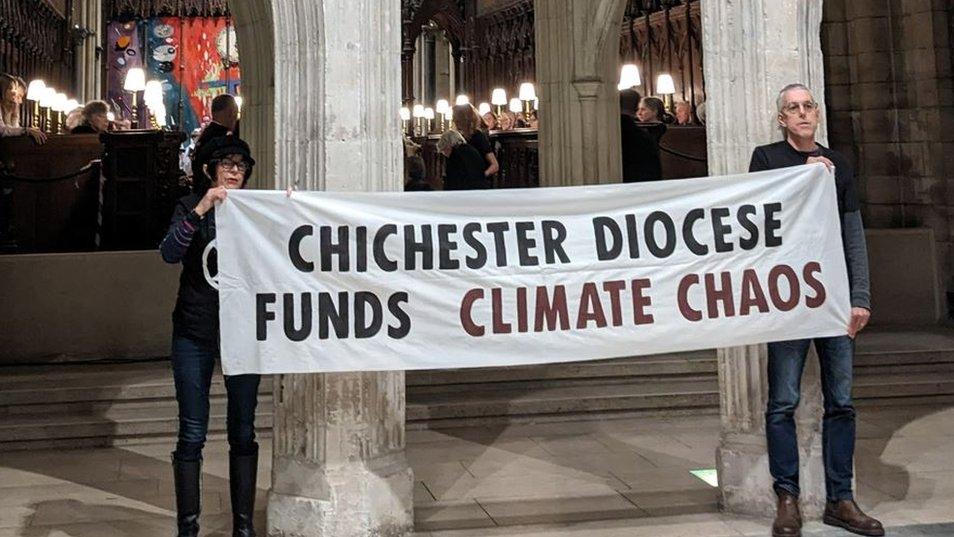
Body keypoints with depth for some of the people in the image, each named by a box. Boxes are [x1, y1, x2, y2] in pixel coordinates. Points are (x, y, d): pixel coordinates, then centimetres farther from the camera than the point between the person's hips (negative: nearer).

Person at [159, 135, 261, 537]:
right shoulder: (191, 206, 2)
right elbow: (170, 254, -14)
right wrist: (200, 210, -24)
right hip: (196, 332, -2)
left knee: (243, 430, 6)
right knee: (193, 432, 1)